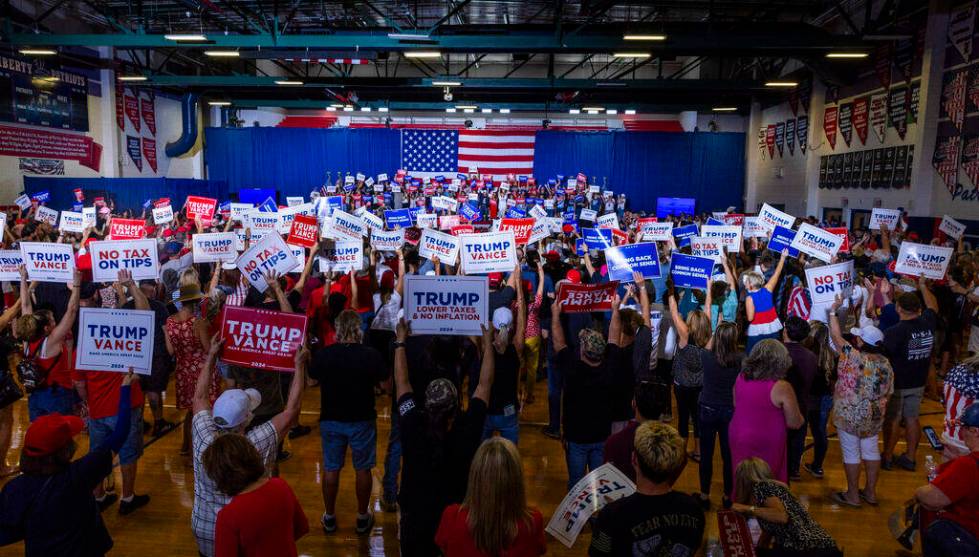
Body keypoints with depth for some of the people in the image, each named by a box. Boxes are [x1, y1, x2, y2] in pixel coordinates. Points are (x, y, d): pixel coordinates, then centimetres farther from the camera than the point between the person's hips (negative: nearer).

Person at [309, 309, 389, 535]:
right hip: (362, 420, -1)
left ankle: (330, 518, 28)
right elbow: (382, 381, -5)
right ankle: (362, 518, 25)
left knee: (331, 469, 15)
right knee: (363, 469, 14)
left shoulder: (322, 355, -13)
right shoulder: (371, 355, -18)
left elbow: (313, 378, 5)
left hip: (331, 420, 1)